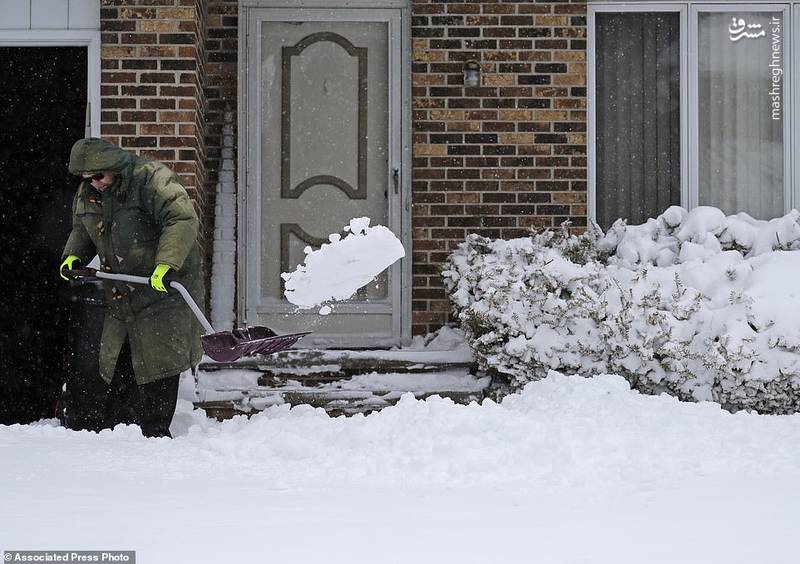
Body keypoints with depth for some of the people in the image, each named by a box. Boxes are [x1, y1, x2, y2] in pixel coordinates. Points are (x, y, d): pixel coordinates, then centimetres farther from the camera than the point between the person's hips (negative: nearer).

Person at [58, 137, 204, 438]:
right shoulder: (86, 194, 9)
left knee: (158, 366, -5)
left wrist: (166, 264, -35)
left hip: (164, 289, -7)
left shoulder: (151, 179, -16)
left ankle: (155, 432, 3)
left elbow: (183, 219, -25)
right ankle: (105, 431, 15)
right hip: (121, 298, 7)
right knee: (115, 368, 8)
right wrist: (73, 256, 4)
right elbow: (82, 230, 26)